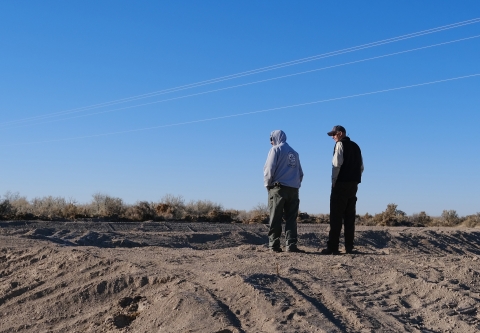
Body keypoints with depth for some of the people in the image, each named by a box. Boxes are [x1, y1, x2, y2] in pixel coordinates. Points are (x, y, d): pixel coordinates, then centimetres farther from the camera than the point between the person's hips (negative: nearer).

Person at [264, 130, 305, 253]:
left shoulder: (275, 149, 1)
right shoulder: (294, 153, 20)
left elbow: (269, 169, -8)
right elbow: (300, 173, 19)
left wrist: (268, 184, 3)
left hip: (278, 188, -5)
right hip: (293, 190, 5)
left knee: (275, 219, -2)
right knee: (291, 219, 3)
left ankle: (274, 244, -4)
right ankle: (291, 245, -6)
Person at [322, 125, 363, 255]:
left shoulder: (340, 144, -4)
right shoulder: (355, 146, 17)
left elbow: (337, 164, -14)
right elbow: (361, 167, 17)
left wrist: (333, 181, -8)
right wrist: (355, 180, 16)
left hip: (341, 184, -7)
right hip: (354, 184, 7)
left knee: (336, 217, -6)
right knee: (350, 217, 7)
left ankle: (332, 247, -9)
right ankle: (349, 247, 6)